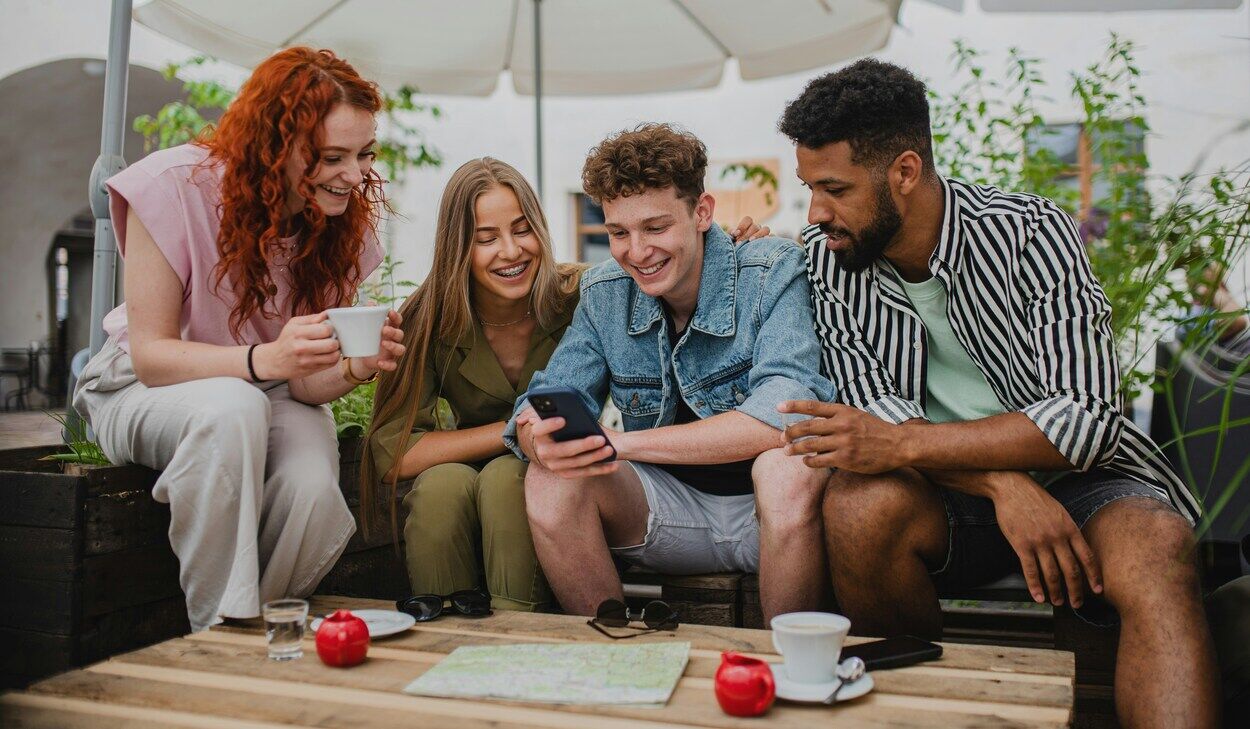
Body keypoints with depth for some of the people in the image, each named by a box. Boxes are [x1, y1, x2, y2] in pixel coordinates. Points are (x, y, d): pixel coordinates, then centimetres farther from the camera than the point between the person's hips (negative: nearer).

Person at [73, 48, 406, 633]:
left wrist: (357, 366, -32)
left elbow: (306, 383, -8)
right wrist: (265, 359, -38)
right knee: (232, 408, -38)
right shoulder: (178, 187, -22)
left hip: (267, 399, 3)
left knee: (312, 490, -30)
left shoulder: (342, 220, -10)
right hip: (142, 389, -2)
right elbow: (149, 353, -21)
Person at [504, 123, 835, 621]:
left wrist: (616, 443, -32)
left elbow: (785, 416, -29)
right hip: (672, 503, 4)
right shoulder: (605, 292, 1)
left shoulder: (775, 272, -15)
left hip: (775, 505, -3)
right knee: (551, 480, -19)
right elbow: (550, 400, -2)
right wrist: (539, 438, -29)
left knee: (786, 468, -35)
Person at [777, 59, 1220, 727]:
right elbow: (873, 411, -7)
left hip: (1073, 476, -1)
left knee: (1155, 551, -32)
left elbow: (1089, 416, -20)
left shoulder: (1029, 232, -13)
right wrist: (1003, 485, -24)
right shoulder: (825, 257, -4)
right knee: (858, 507, -29)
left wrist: (904, 444, -30)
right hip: (945, 496, 2)